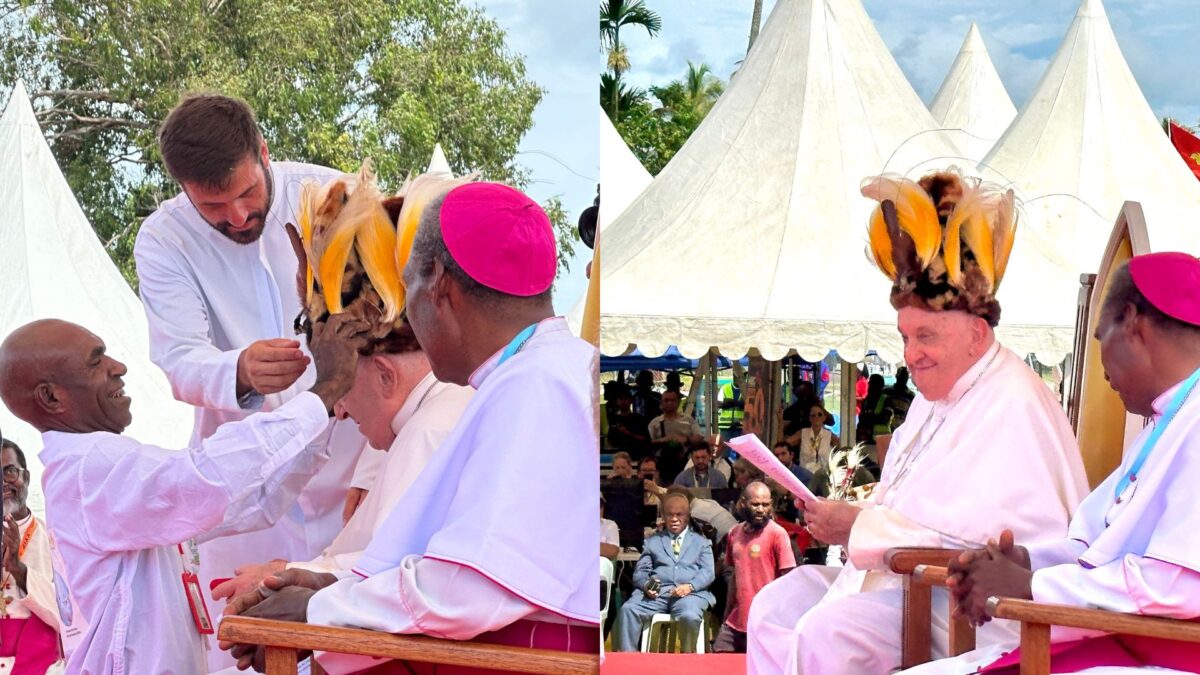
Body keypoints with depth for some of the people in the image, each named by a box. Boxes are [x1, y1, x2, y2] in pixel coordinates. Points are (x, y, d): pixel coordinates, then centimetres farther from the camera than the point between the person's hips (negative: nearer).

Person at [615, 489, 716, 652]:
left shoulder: (701, 541, 21)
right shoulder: (653, 541, 26)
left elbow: (708, 572, 7)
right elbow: (641, 571, 15)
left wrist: (690, 586, -13)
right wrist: (646, 585, -10)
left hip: (690, 593, -2)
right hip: (657, 592, 2)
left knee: (689, 616, -36)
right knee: (628, 609, -27)